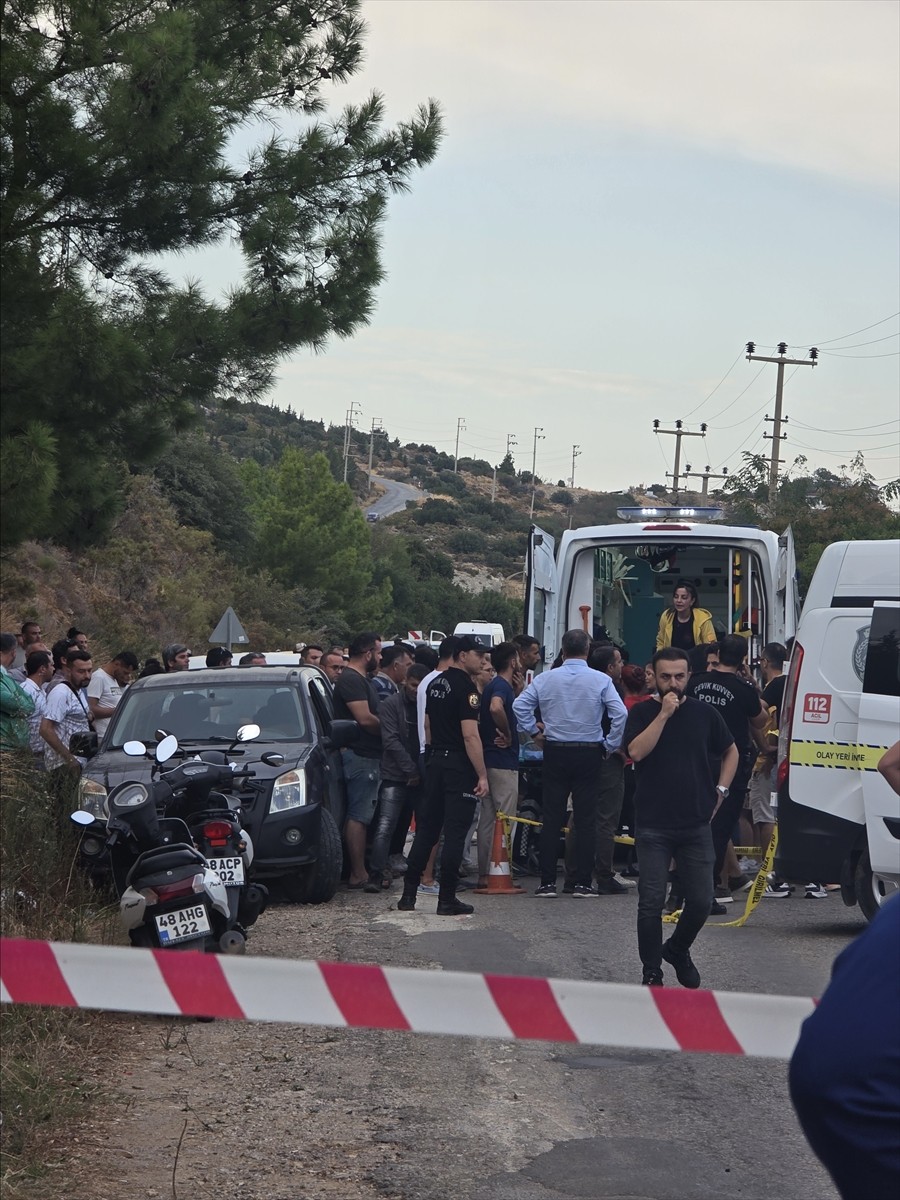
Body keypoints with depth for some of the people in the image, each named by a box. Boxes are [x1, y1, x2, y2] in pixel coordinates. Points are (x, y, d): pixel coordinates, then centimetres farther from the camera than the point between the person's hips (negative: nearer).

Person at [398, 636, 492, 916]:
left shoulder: (435, 684, 12)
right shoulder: (466, 688, -15)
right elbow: (470, 736, -20)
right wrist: (482, 775, -18)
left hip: (435, 763, 8)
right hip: (459, 766, -8)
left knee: (426, 829, 12)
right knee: (455, 832, -4)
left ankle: (409, 894, 12)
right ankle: (447, 899, -3)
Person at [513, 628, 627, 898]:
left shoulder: (545, 679, 0)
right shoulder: (601, 681, -5)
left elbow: (520, 705, -4)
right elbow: (620, 714, -12)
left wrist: (534, 732, 7)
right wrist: (610, 746, 0)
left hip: (555, 754, 1)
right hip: (589, 753, -1)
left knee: (552, 818, 5)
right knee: (585, 820, 3)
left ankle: (547, 882, 4)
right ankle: (582, 882, 1)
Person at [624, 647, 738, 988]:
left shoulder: (704, 713, 8)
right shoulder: (642, 713, 1)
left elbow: (730, 752, 21)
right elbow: (636, 751, -17)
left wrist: (720, 790, 10)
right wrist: (663, 713, -17)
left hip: (696, 824, 2)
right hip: (653, 825, -2)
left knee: (701, 901, 2)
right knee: (651, 902, -4)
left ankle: (678, 950, 30)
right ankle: (651, 971, 8)